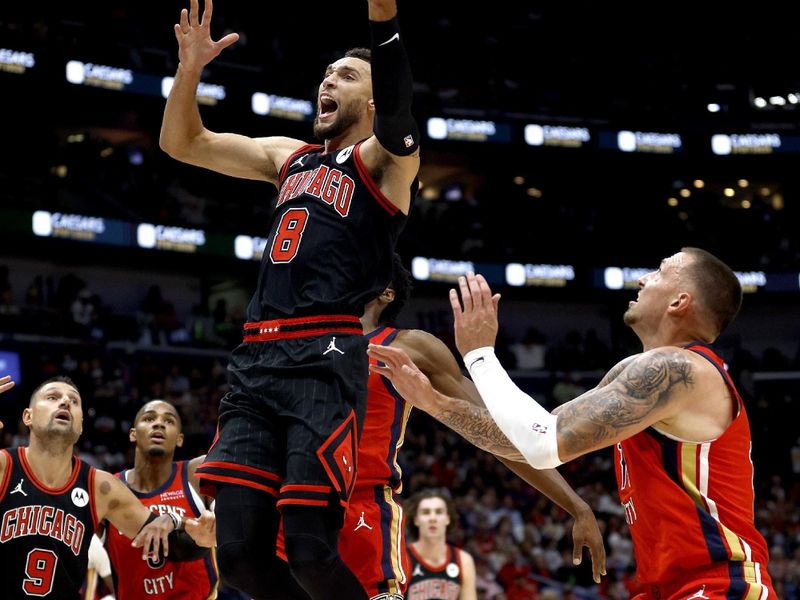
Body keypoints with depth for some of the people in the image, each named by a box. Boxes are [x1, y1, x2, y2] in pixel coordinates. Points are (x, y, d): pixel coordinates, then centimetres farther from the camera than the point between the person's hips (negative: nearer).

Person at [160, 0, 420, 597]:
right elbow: (182, 143, 25)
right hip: (256, 361, 6)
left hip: (325, 362, -6)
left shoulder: (385, 160, 6)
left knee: (310, 550, -16)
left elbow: (396, 114, -18)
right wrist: (190, 69, 8)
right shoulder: (291, 156, 25)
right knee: (239, 551, -2)